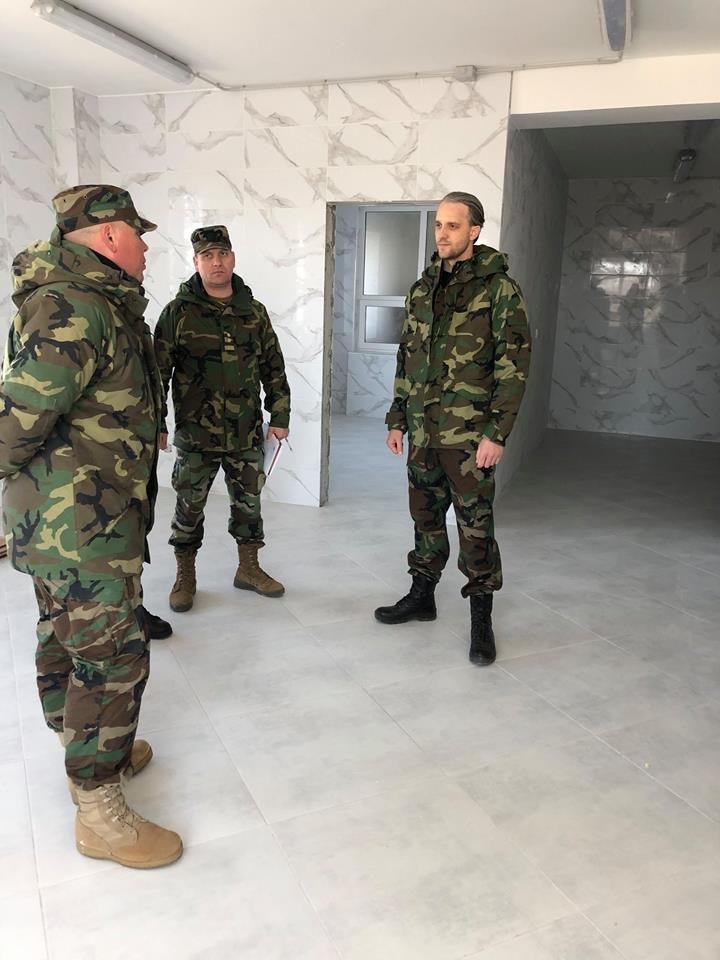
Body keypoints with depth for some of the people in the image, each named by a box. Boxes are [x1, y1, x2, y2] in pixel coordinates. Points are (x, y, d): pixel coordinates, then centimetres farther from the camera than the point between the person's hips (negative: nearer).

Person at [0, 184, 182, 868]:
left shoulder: (93, 300, 12)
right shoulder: (77, 309, -21)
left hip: (55, 516, 10)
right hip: (85, 522, -10)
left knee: (66, 638, 22)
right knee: (111, 657, -1)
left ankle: (86, 750, 42)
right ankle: (99, 813, 15)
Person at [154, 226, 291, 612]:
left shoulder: (254, 312, 5)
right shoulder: (178, 312, -5)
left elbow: (273, 368, 11)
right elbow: (158, 372, -4)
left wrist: (280, 416, 7)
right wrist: (156, 425, -6)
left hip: (247, 433, 3)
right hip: (196, 433, -3)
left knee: (248, 502, 13)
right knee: (189, 506, 7)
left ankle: (248, 568, 30)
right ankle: (185, 576, 25)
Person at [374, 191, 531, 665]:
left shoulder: (499, 287, -7)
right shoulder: (423, 288, 12)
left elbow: (513, 364, -11)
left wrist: (497, 433, -17)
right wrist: (398, 420, 14)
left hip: (469, 433, -6)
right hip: (423, 430, 6)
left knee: (475, 525, 1)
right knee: (426, 516, 16)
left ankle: (482, 616, 15)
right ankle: (422, 596, 32)